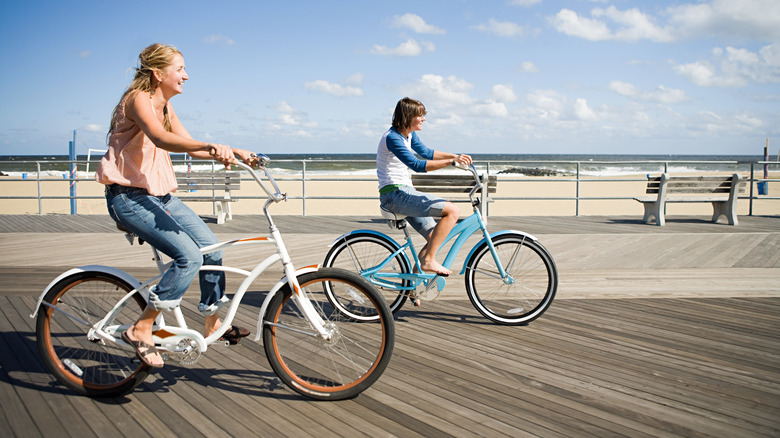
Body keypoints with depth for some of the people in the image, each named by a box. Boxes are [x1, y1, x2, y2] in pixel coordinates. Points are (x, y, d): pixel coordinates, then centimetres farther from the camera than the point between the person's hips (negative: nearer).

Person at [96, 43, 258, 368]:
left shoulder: (164, 106, 13)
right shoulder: (138, 99, -15)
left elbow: (190, 147, 9)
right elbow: (161, 138, -36)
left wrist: (235, 152, -5)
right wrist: (211, 146, -50)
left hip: (159, 195, 9)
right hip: (129, 197, -9)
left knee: (213, 249, 2)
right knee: (189, 256, -22)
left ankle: (212, 323, 19)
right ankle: (141, 330, -10)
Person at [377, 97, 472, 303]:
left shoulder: (409, 134, 12)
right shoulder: (392, 138, -18)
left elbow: (426, 152, 23)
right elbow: (417, 165, -28)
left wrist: (455, 156, 10)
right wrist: (451, 162, -32)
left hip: (405, 193, 10)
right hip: (395, 194, -10)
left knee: (435, 238, 11)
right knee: (452, 210, -19)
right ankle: (428, 260, -13)